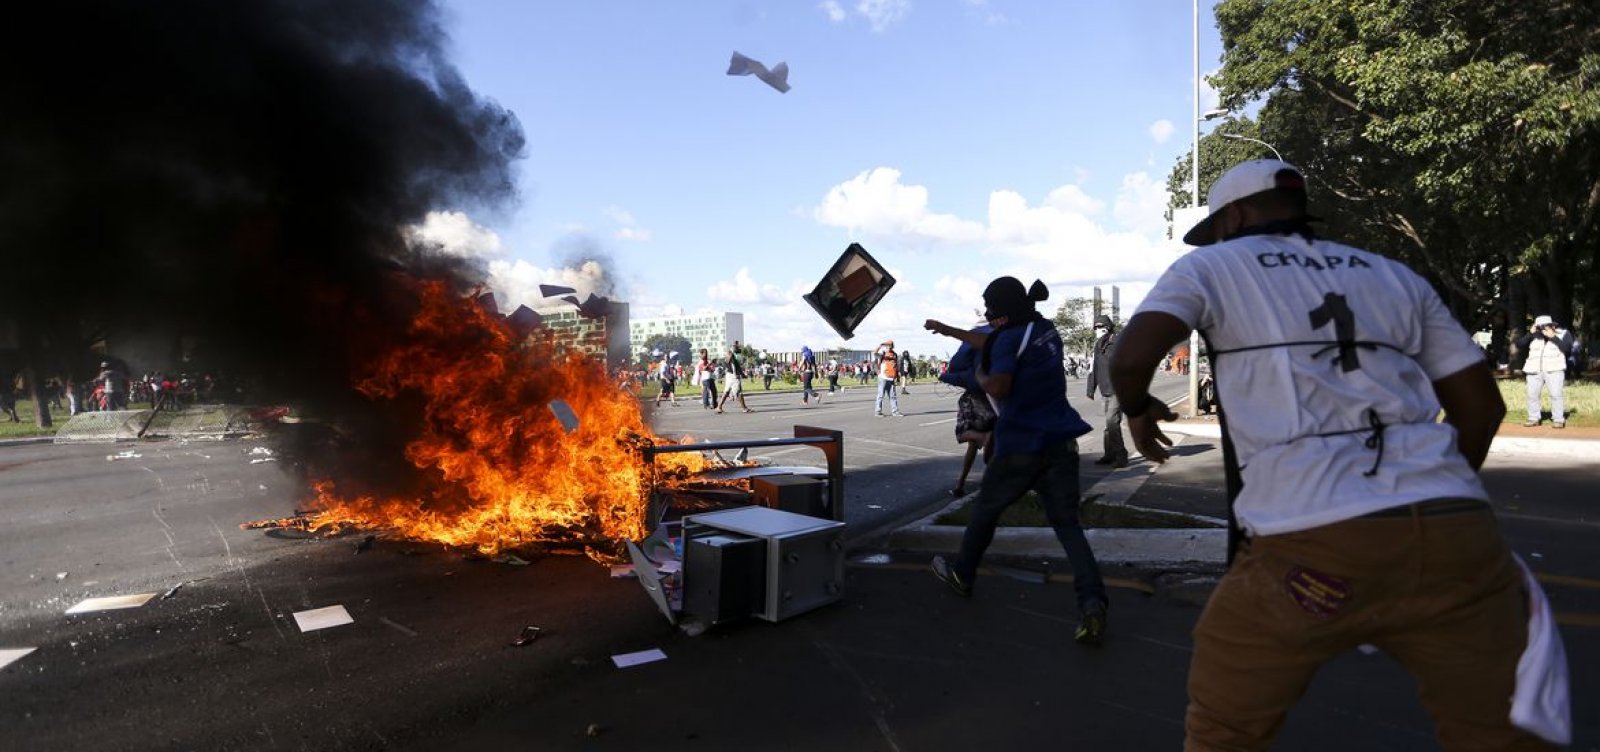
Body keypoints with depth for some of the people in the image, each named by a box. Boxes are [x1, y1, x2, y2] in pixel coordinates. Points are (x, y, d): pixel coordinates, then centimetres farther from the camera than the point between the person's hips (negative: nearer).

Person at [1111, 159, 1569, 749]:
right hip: (1455, 531, 5)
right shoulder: (1393, 275, 24)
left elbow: (1131, 357, -7)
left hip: (1308, 545, -4)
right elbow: (1480, 405, 22)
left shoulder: (1211, 266, 10)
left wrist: (1137, 408, 14)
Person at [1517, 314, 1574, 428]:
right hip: (1534, 371, 3)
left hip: (1554, 370, -3)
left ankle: (1558, 420, -5)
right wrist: (1530, 333, -6)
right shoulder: (1533, 335, 12)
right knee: (1532, 395, 2)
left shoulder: (1563, 334, 7)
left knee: (1556, 395, -9)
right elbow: (1519, 345, 3)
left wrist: (1553, 337, -12)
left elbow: (1567, 348, -8)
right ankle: (1534, 418, 10)